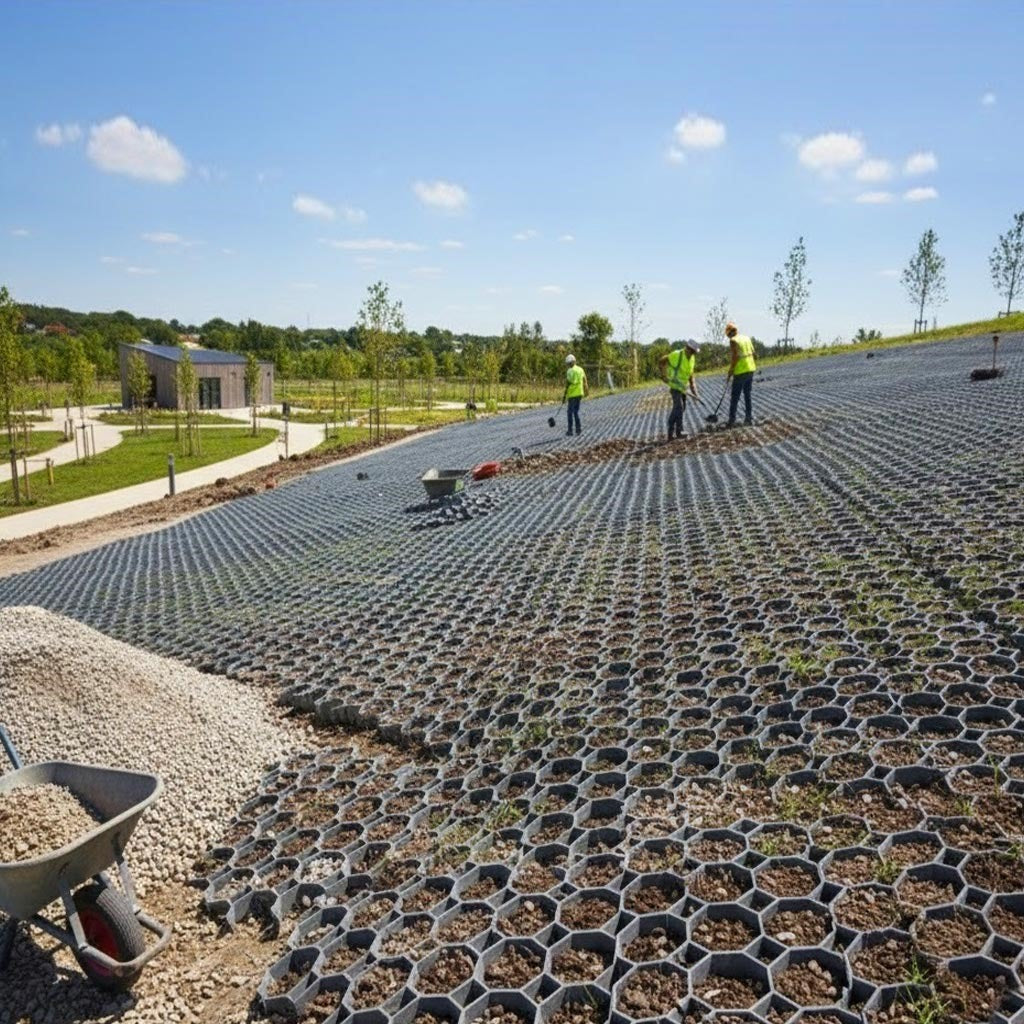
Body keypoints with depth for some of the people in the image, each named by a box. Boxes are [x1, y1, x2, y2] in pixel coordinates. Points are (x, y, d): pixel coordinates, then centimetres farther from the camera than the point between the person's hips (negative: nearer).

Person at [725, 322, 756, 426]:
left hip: (740, 371, -7)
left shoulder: (733, 340, -12)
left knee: (735, 397, 0)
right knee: (747, 394, 15)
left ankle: (732, 420, 0)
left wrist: (730, 371, -8)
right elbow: (753, 353, 11)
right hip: (751, 369, 7)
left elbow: (735, 357, -18)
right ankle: (749, 418, 16)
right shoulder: (747, 338, 10)